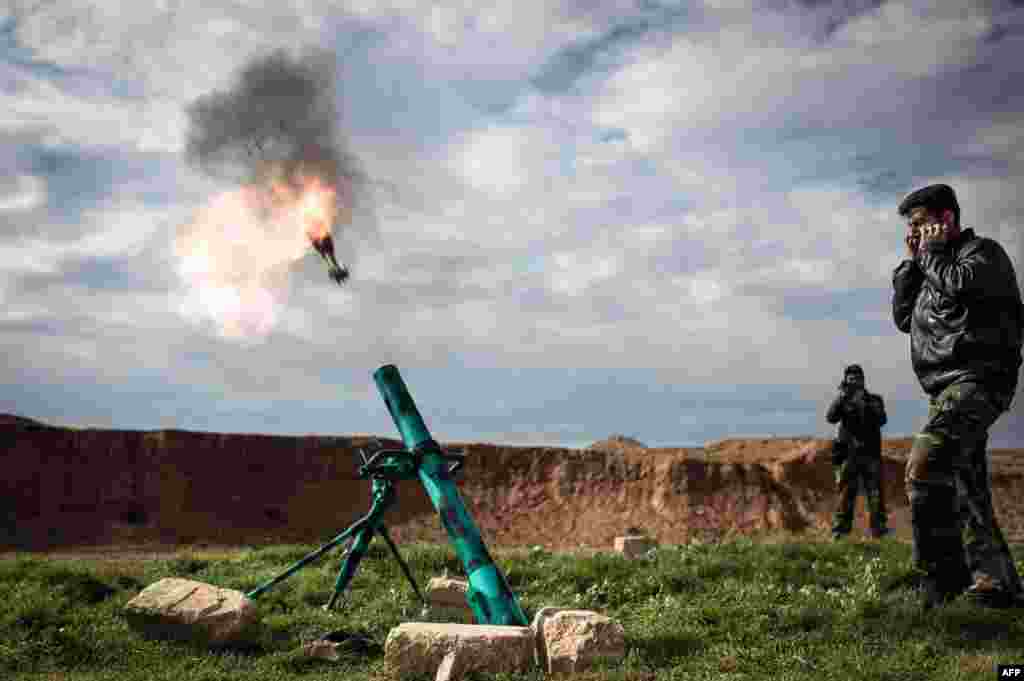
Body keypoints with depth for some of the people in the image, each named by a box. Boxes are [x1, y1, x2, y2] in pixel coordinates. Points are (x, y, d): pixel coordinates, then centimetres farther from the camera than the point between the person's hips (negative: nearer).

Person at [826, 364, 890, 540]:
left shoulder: (874, 400, 9)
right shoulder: (842, 400, 8)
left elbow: (882, 420, -8)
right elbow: (830, 418, -10)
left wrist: (867, 404, -20)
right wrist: (841, 396, -18)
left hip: (871, 455, 1)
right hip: (849, 455, 0)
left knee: (875, 494, -3)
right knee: (846, 494, -1)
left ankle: (879, 528, 1)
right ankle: (840, 529, 1)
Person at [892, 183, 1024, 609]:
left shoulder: (983, 251, 2)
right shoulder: (935, 268, 25)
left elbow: (960, 284, -19)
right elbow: (903, 318, 21)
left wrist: (932, 251, -2)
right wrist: (913, 263, 15)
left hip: (977, 379, -10)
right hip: (949, 390, 10)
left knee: (924, 468, -27)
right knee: (967, 492, 11)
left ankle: (942, 582, -24)